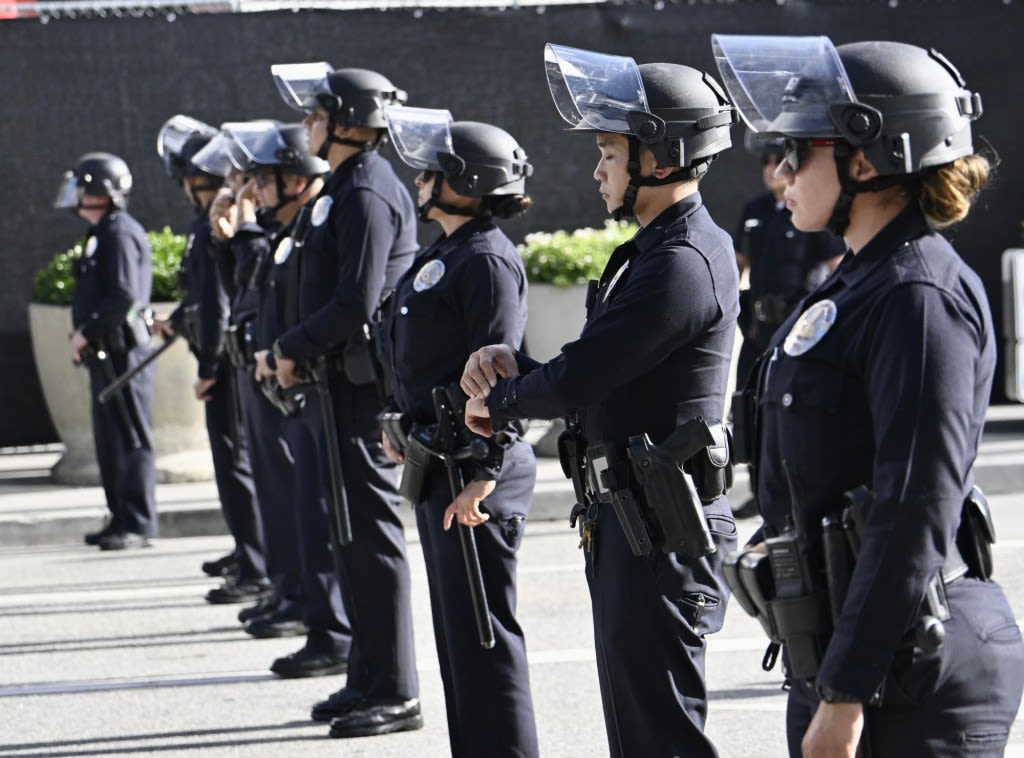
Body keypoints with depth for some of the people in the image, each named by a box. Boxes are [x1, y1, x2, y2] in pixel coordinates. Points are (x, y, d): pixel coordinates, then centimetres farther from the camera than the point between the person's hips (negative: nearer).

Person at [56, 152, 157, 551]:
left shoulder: (120, 234, -14)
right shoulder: (101, 234, 18)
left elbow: (124, 297, -23)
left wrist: (87, 331, -16)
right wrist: (84, 334, 12)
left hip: (123, 351, -11)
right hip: (104, 353, 11)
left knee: (130, 438, -7)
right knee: (108, 439, 13)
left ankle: (138, 524, -6)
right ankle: (121, 518, 19)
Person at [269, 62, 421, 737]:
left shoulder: (368, 194, -16)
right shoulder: (350, 188, 16)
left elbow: (356, 304, -24)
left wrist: (292, 346, -11)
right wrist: (300, 351, 11)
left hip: (360, 389, -11)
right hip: (341, 383, 11)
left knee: (372, 535, -7)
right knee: (354, 535, 15)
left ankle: (396, 693, -4)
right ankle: (369, 679, 22)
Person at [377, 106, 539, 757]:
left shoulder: (487, 260, -16)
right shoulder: (443, 255, 15)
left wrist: (485, 471, -24)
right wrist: (401, 421, 19)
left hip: (475, 466, -11)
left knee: (482, 629, -6)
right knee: (455, 624, 16)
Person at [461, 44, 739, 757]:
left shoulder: (684, 264, -20)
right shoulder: (655, 250, 14)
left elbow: (575, 383, -22)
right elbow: (596, 372, 17)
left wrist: (496, 400, -2)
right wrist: (515, 363, -1)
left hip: (659, 536, -11)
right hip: (626, 523, 11)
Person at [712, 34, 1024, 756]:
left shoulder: (923, 298, -16)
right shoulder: (857, 283, 14)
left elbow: (918, 514, -22)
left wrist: (845, 695, -23)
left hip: (914, 680, -10)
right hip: (844, 653, 10)